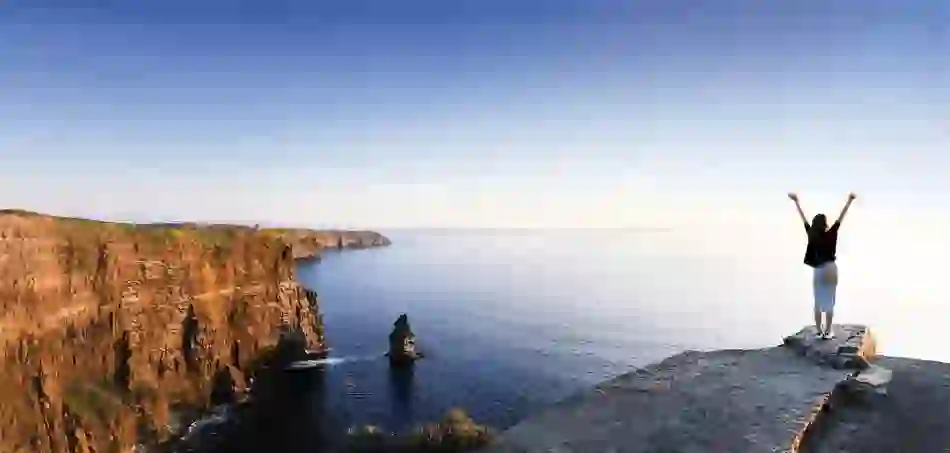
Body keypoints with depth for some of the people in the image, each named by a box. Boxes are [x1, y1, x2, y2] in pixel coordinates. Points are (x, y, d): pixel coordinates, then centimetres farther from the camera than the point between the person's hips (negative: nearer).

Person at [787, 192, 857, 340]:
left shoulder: (811, 235, -3)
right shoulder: (830, 234, -11)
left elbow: (804, 219, 4)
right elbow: (841, 217, -11)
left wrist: (796, 201, 11)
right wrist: (849, 201, -8)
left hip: (817, 272, 3)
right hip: (830, 270, -3)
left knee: (818, 303, 8)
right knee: (829, 303, 0)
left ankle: (819, 331, 11)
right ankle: (827, 332, 2)